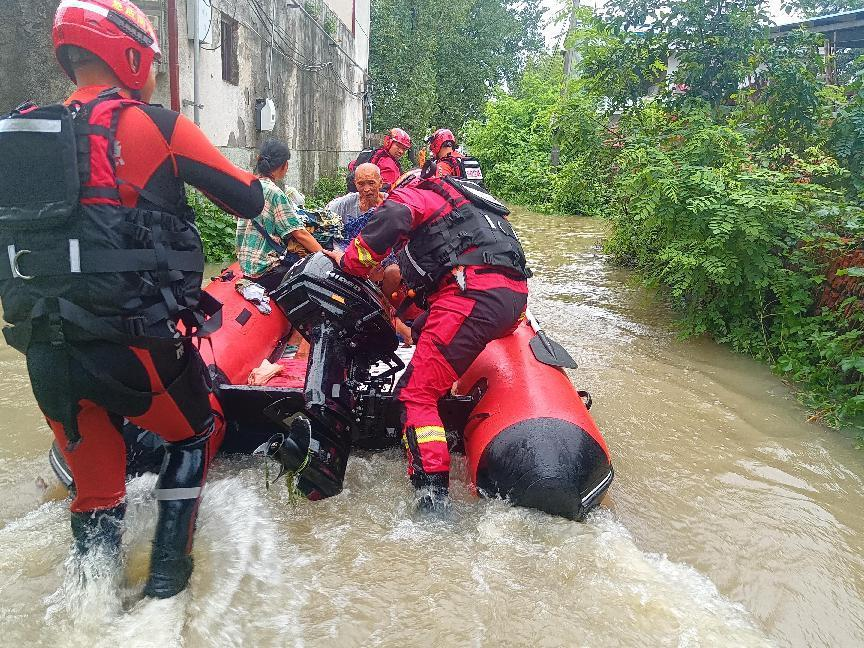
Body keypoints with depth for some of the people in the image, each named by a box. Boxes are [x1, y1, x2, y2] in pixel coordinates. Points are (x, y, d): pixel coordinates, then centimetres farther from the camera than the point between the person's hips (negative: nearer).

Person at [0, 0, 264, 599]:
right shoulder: (156, 126, -4)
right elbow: (247, 201, 2)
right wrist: (257, 184, 22)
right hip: (133, 340, -5)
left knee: (94, 489, 19)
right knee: (197, 434, 22)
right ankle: (167, 572, 20)